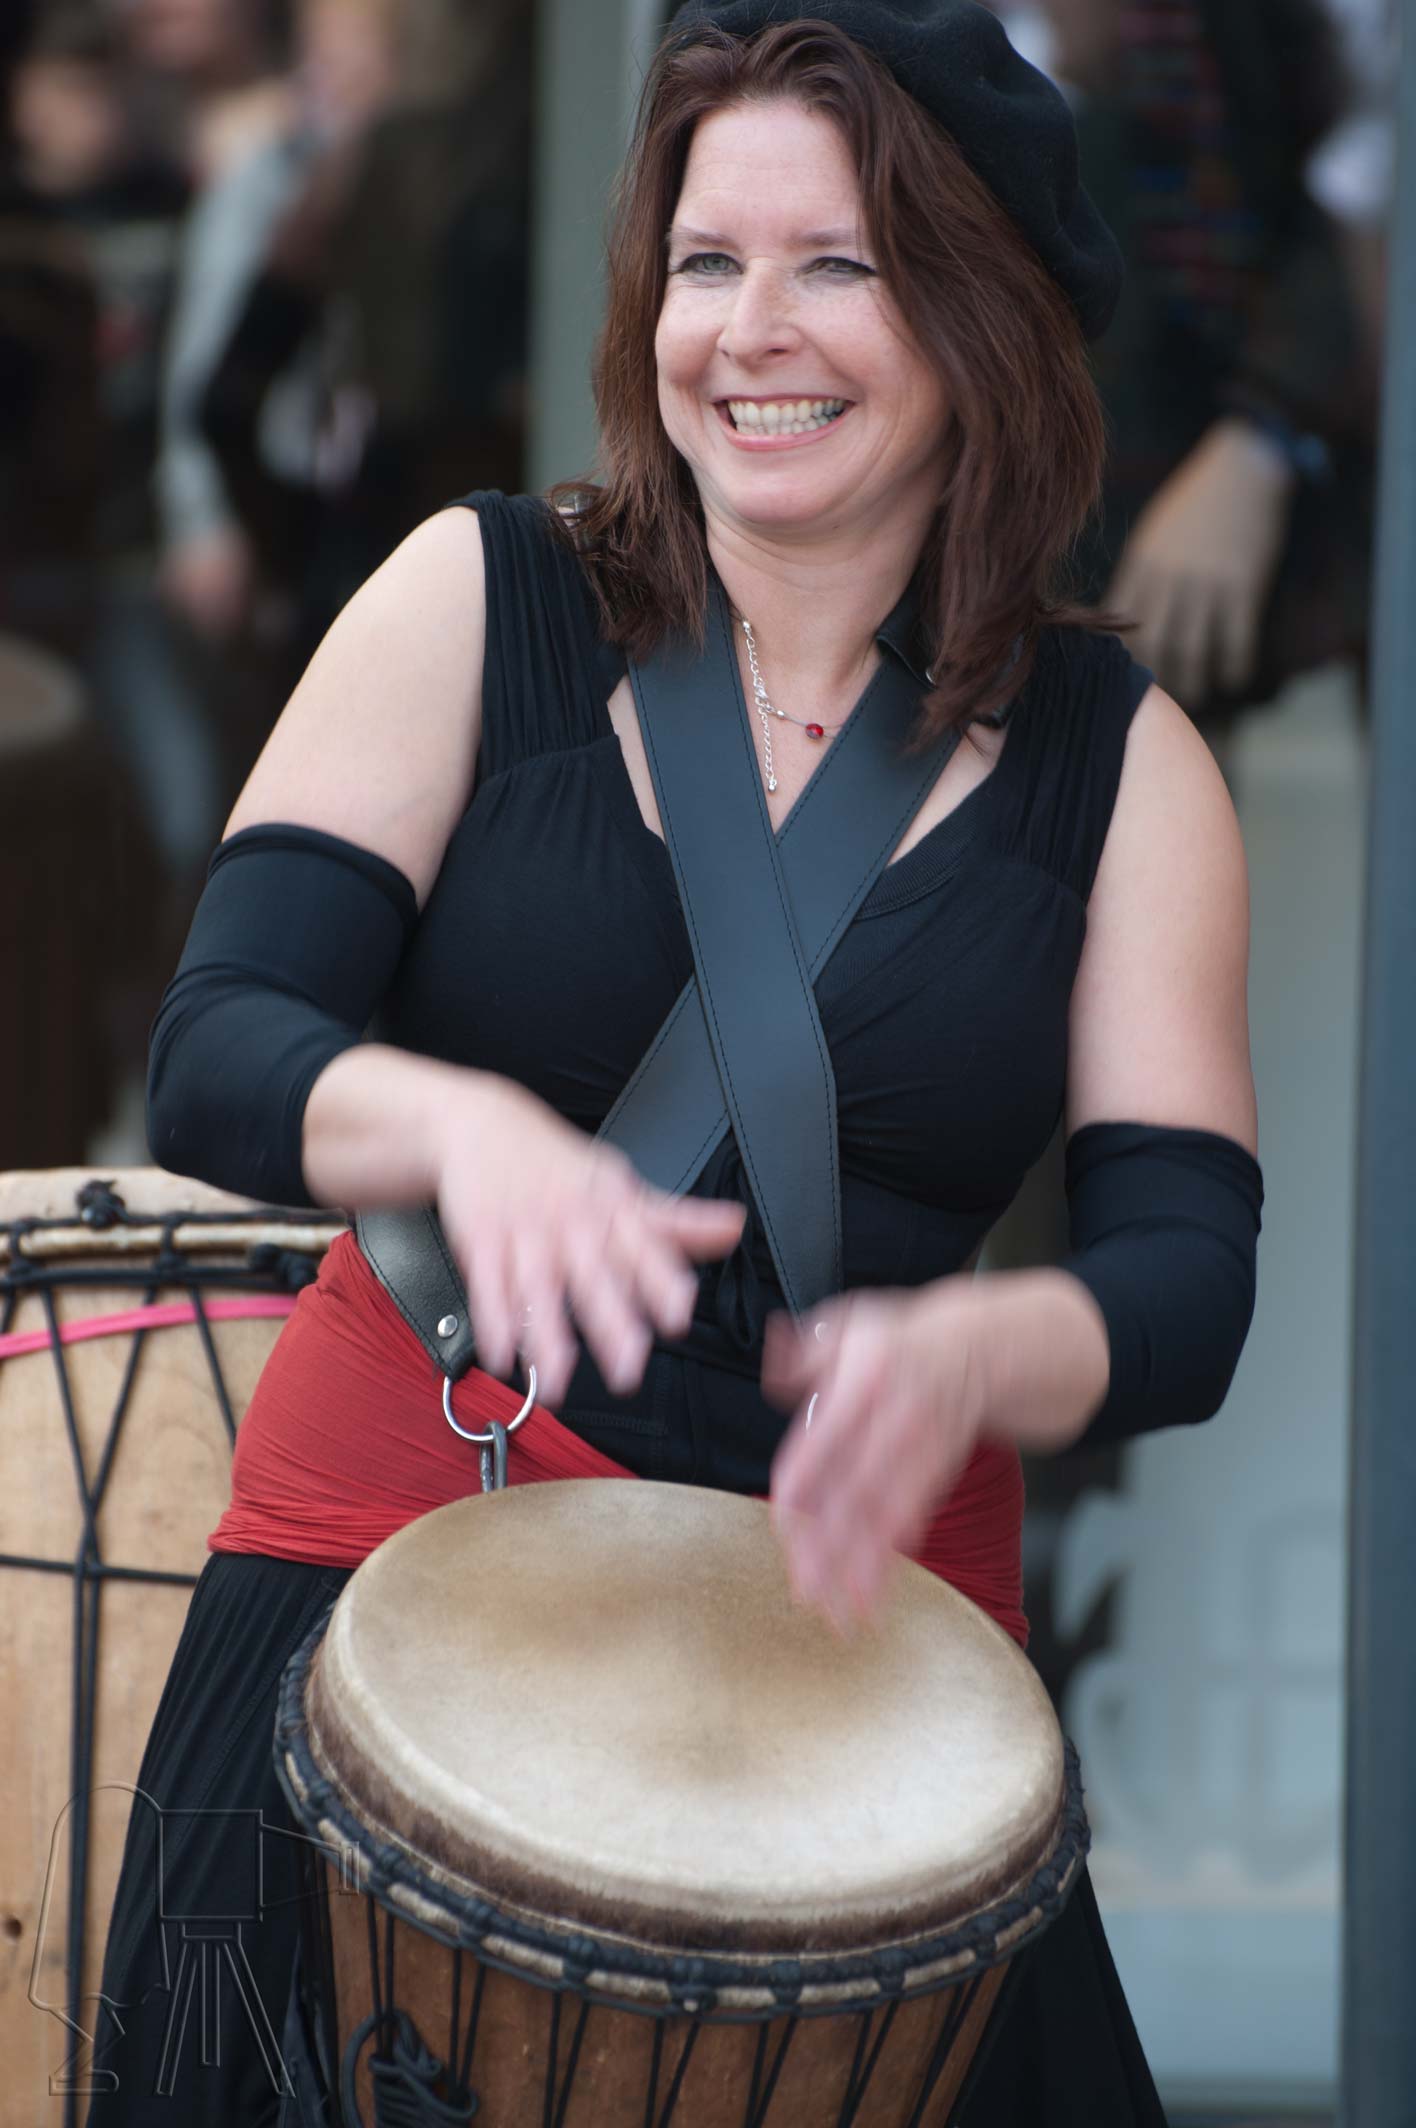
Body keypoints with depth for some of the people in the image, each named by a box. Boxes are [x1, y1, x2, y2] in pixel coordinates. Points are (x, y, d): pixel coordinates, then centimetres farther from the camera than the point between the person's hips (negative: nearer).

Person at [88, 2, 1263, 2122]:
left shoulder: (1116, 761, 1)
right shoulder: (482, 603, -1)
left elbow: (1187, 1281, -6)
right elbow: (217, 1052, -10)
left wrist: (970, 1352, -29)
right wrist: (460, 1125, -32)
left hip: (852, 1622, 1)